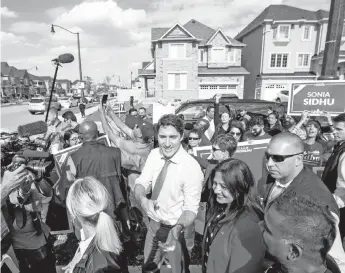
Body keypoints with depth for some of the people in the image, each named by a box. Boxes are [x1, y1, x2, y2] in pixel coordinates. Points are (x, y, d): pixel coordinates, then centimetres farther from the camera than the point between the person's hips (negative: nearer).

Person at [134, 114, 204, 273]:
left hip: (175, 229, -4)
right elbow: (141, 184, -7)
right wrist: (143, 200, -29)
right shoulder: (154, 155, -10)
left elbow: (191, 208, -21)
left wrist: (178, 229, -39)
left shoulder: (191, 167, -27)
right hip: (153, 223, 5)